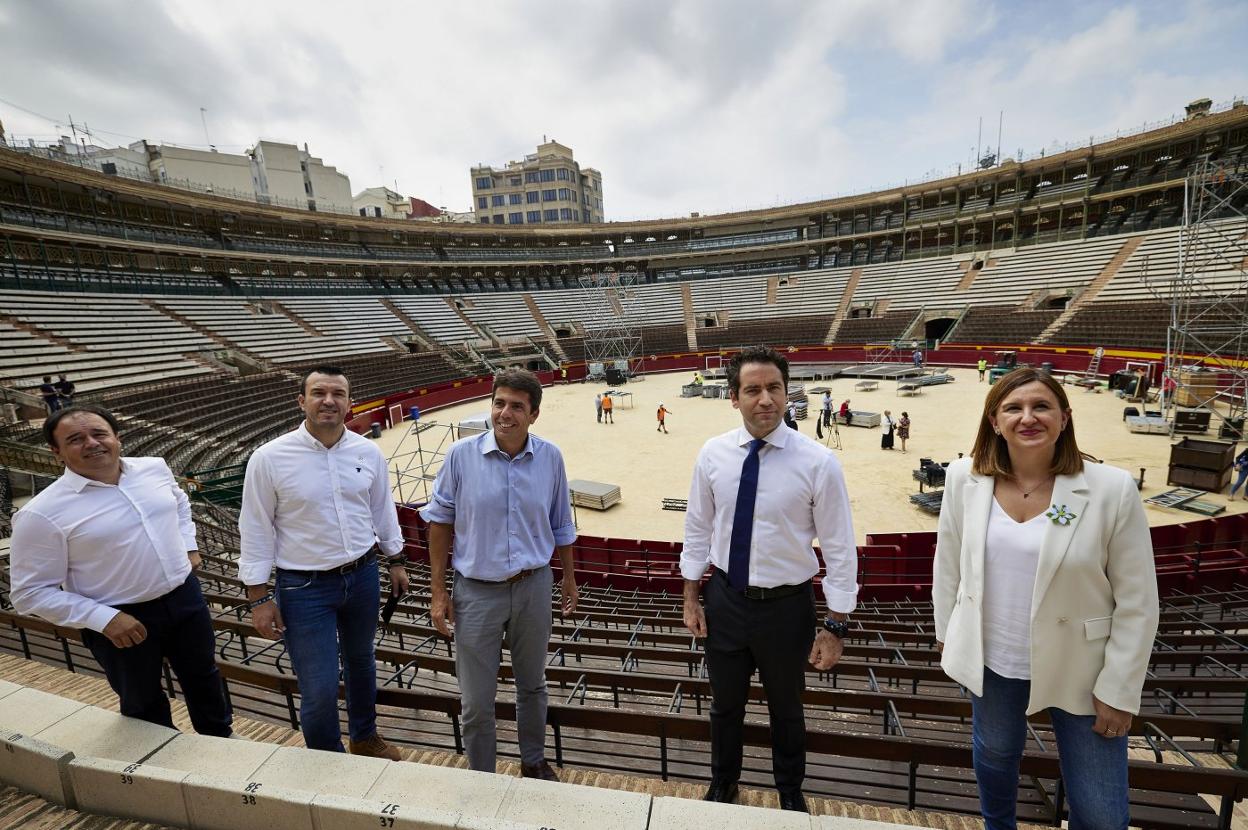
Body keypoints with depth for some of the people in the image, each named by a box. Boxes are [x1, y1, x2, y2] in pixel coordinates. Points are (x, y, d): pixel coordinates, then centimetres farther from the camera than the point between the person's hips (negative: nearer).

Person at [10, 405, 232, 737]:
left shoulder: (155, 468, -4)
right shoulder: (42, 513, -18)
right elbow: (30, 592, -12)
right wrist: (103, 618, -20)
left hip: (185, 596, 4)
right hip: (121, 620, -4)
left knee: (203, 676, 23)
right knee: (143, 701, 19)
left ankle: (221, 740, 47)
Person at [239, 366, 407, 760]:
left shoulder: (368, 452, -6)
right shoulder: (269, 458, -14)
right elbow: (256, 531, -8)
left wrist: (396, 561, 11)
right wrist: (259, 597, -6)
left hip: (362, 577, 4)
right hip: (304, 588, -3)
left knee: (361, 662, 23)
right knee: (319, 692, 2)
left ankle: (365, 737, 49)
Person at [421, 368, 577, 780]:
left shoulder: (550, 457, -8)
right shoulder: (461, 456, -13)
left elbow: (562, 525, 5)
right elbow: (440, 522, -3)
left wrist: (569, 577, 13)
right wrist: (438, 591, -3)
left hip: (534, 587, 2)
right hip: (477, 591, -1)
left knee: (532, 685, 23)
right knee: (477, 700, 14)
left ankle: (534, 761, 48)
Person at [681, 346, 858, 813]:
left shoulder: (818, 462, -17)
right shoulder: (712, 454, -9)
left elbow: (839, 549, -10)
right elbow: (697, 529, 0)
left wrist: (835, 626, -7)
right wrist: (691, 598, 3)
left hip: (787, 605, -1)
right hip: (724, 599, 2)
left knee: (786, 708, 25)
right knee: (725, 704, 23)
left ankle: (790, 792, 56)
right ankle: (723, 783, 54)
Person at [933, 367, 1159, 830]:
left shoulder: (1112, 489, -17)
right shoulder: (965, 479, -10)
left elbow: (1136, 603, -10)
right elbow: (948, 564, 2)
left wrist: (1118, 689, -8)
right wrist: (946, 632, 9)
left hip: (1079, 672, -2)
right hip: (991, 661, 2)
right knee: (995, 756, 25)